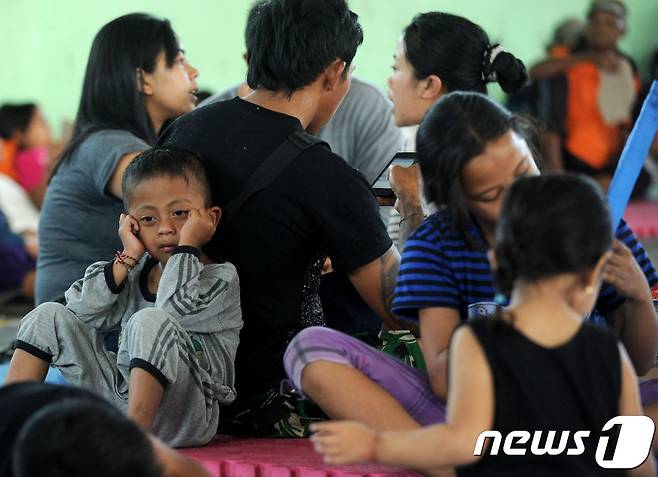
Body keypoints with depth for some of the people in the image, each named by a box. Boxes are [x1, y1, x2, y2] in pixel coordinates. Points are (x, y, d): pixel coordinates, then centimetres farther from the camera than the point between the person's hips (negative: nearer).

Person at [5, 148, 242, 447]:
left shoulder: (221, 278, -3)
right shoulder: (135, 272, 15)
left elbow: (175, 309, -23)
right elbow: (83, 311, 1)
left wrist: (187, 244, -14)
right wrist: (128, 257, -3)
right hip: (116, 398, 6)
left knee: (150, 321, -32)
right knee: (50, 316, 5)